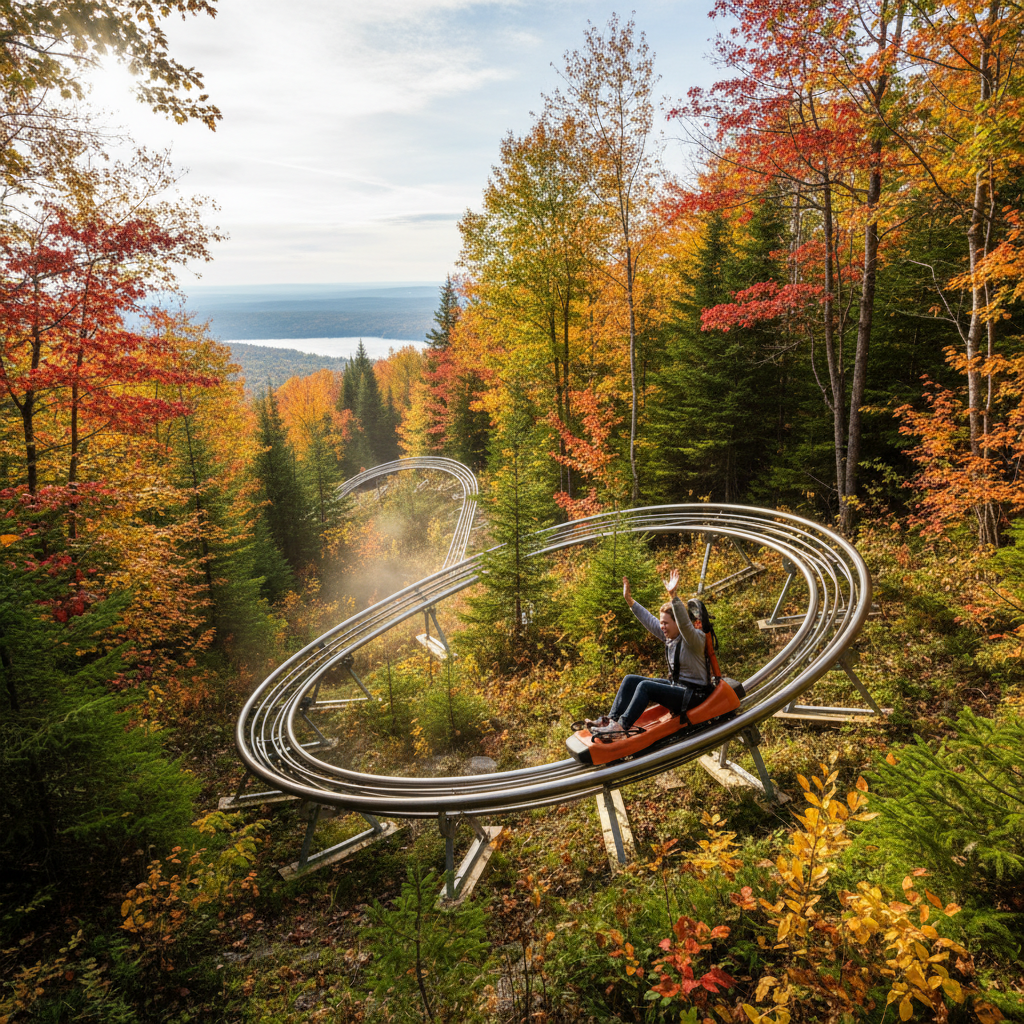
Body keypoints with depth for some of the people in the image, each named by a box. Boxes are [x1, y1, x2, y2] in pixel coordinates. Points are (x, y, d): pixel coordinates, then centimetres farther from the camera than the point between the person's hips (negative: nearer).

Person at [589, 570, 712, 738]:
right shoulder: (669, 636, 6)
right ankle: (612, 719, -6)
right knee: (630, 680, 0)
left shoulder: (694, 638, -18)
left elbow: (684, 623, -39)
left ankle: (622, 726, -24)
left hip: (693, 694, -9)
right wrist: (629, 600, 8)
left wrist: (673, 597, -49)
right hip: (675, 686, 9)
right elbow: (648, 620, 12)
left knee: (645, 686, -26)